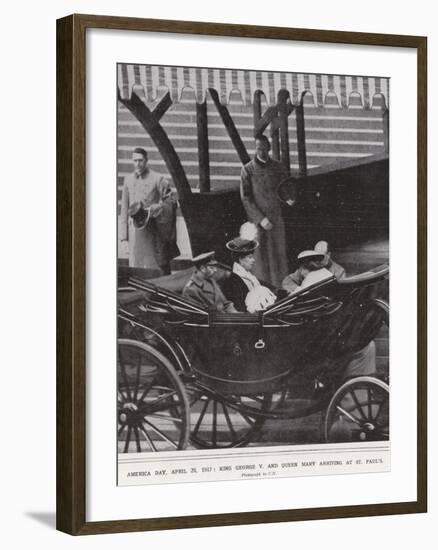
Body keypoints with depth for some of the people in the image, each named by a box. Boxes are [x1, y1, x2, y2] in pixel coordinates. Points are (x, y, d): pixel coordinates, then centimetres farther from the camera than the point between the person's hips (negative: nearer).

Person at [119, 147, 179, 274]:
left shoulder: (157, 179, -3)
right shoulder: (129, 180, 9)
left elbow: (171, 201, -2)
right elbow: (124, 208, 12)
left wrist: (151, 211, -13)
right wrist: (124, 233, 7)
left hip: (153, 229, -3)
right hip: (135, 230, 4)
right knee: (136, 265, 4)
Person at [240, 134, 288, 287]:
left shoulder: (278, 168, 7)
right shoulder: (247, 170, -2)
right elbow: (245, 198, -5)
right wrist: (260, 219, -12)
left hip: (276, 218, 2)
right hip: (257, 219, -2)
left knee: (278, 253, 2)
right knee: (260, 254, -1)